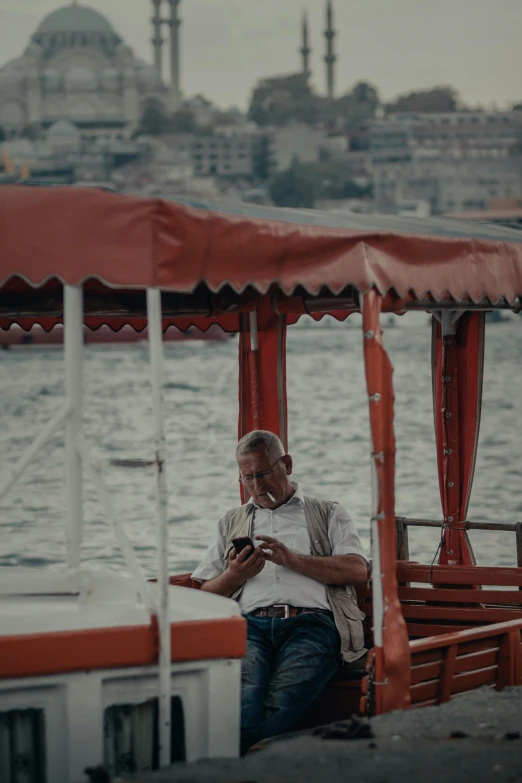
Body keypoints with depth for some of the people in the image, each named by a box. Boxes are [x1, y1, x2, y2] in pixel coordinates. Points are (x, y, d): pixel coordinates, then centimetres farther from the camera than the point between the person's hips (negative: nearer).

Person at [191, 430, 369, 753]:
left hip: (311, 621, -2)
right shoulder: (233, 522, 35)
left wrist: (293, 559, -2)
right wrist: (235, 576, 5)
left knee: (280, 705, -35)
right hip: (251, 623, 2)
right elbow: (206, 593, 28)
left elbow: (358, 571, 8)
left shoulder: (329, 514, 27)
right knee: (245, 704, -34)